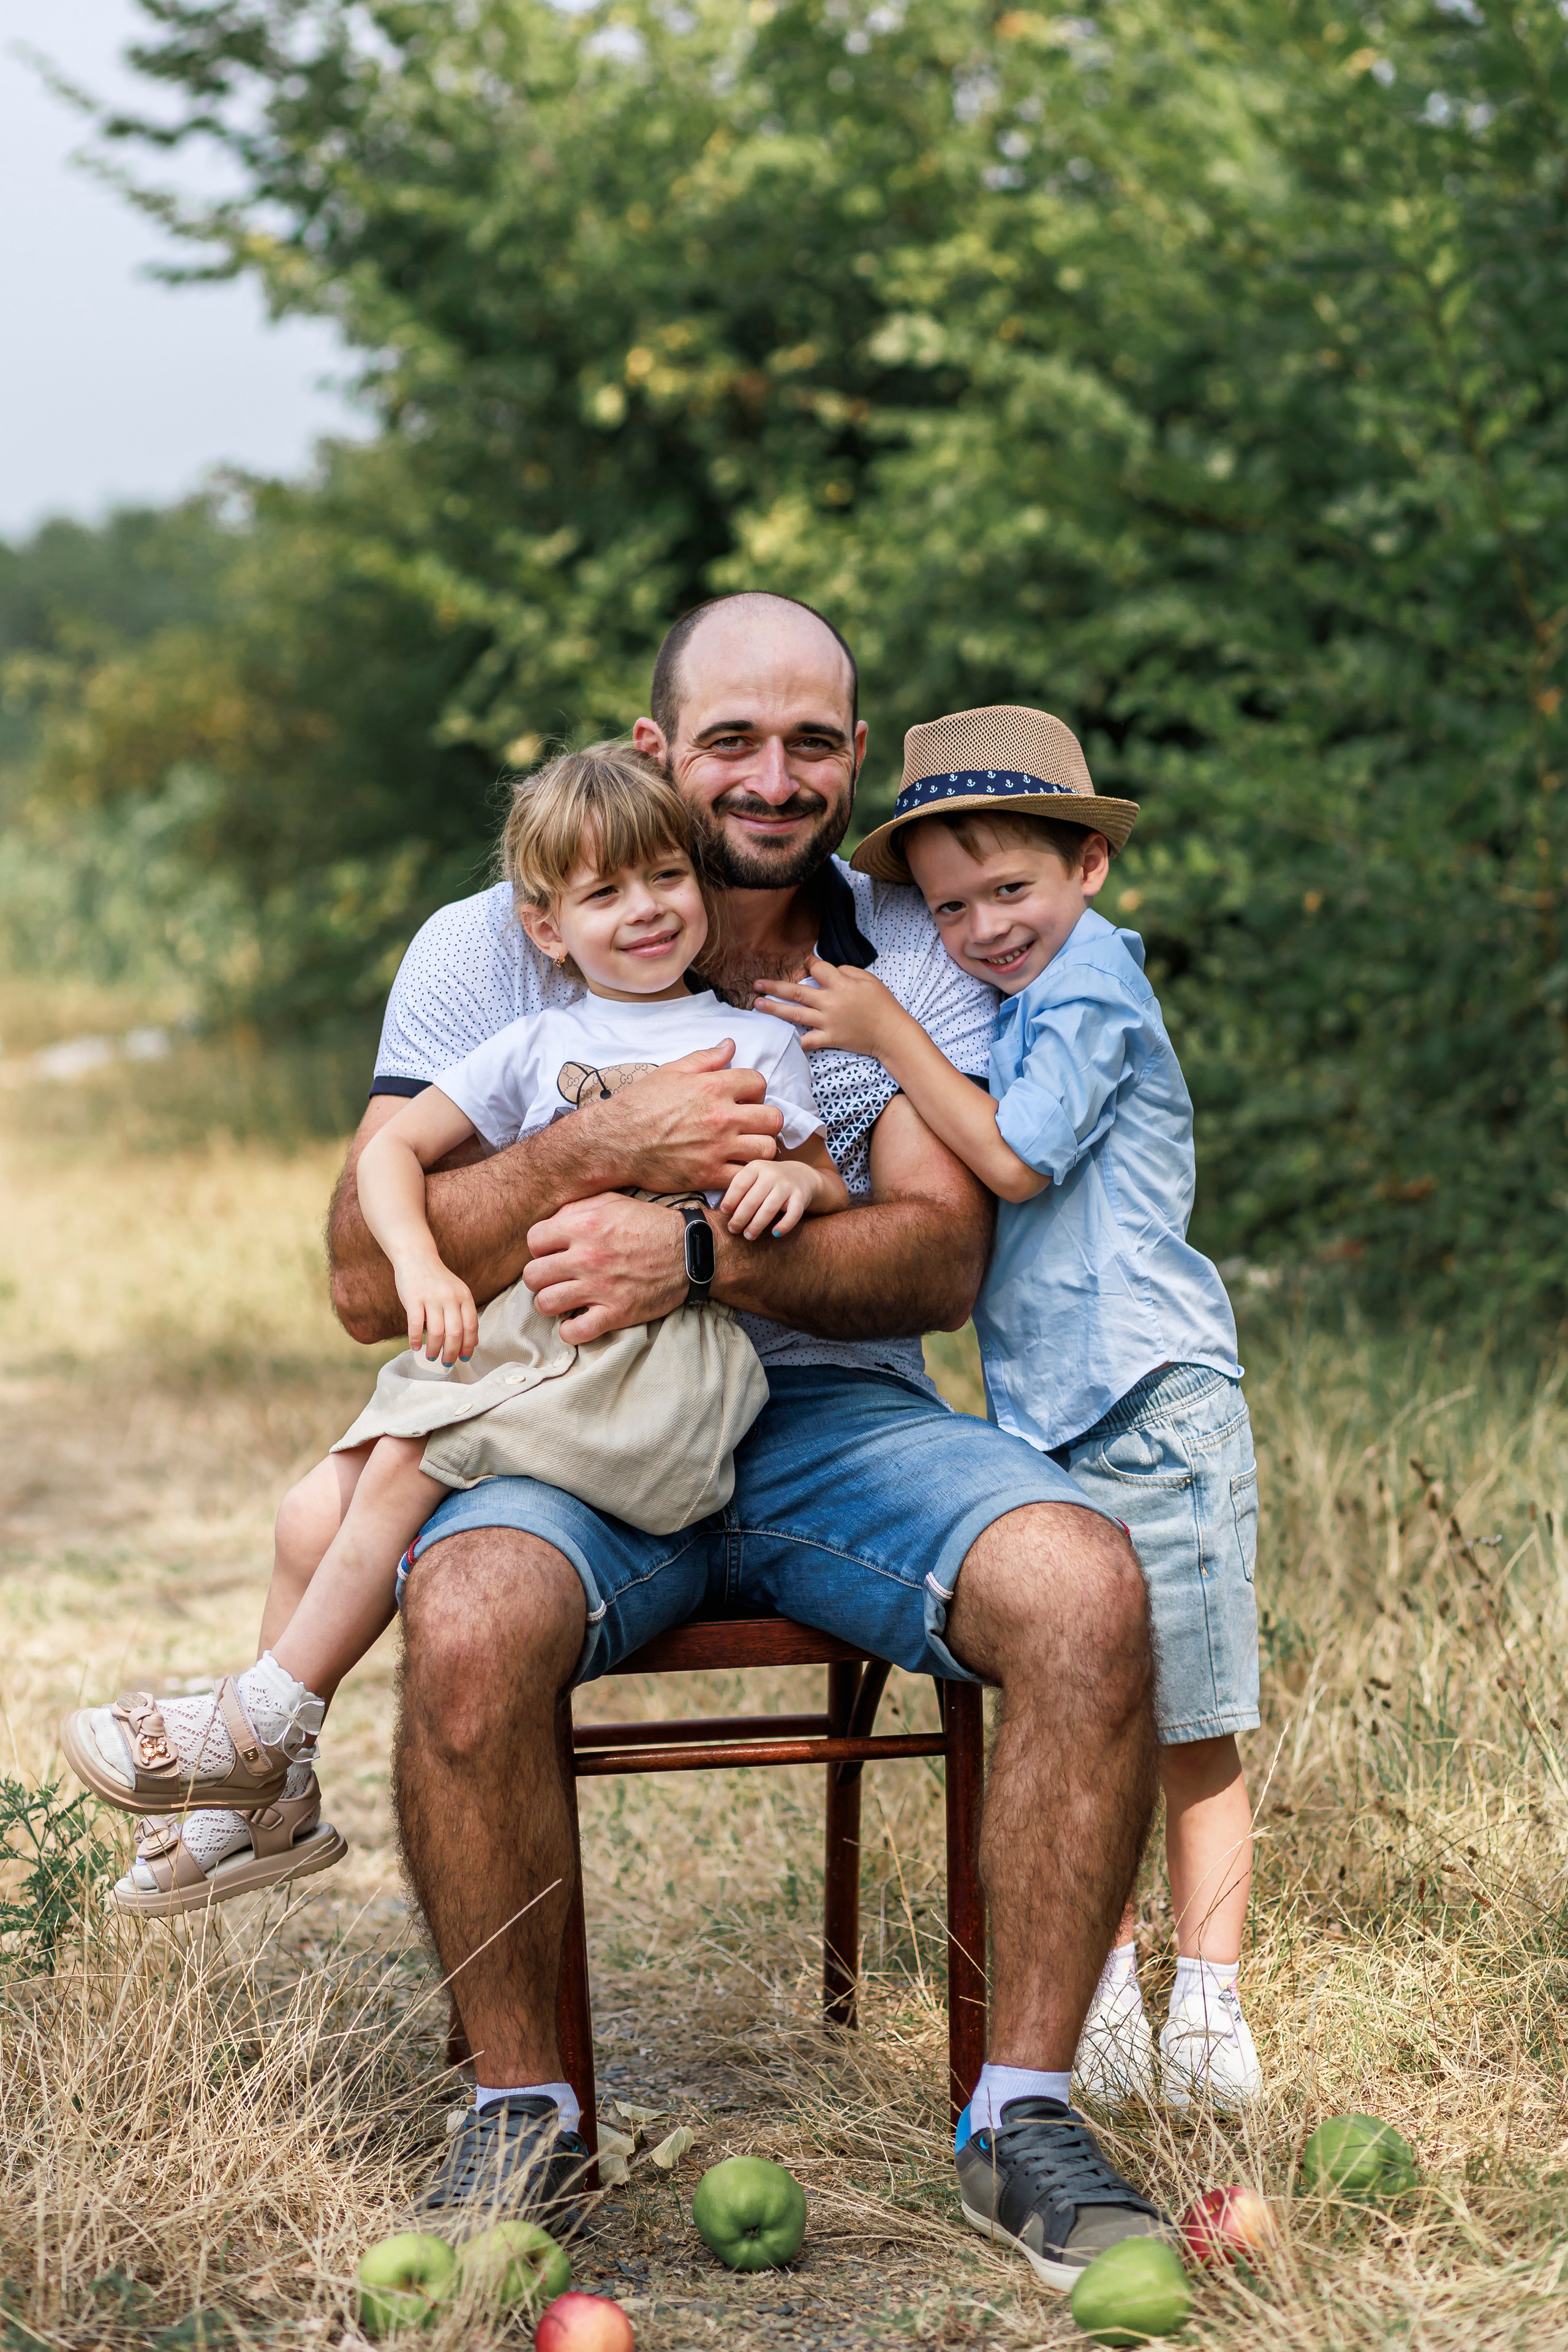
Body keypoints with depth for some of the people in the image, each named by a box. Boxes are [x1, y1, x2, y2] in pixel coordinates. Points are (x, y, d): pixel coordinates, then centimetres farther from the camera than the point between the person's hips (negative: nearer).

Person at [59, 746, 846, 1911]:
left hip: (669, 1352, -5)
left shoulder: (755, 1042, 11)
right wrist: (422, 1266, -6)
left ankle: (260, 1721, -10)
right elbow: (394, 1147, 12)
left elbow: (831, 1195, 14)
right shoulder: (535, 1048, 16)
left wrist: (795, 1178, -10)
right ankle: (271, 1801, 5)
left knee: (406, 1463, -23)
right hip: (523, 1340, 5)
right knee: (316, 1518, -8)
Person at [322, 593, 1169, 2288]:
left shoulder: (915, 954, 8)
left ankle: (1023, 2116, -14)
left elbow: (942, 1258, -5)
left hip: (843, 1423, 2)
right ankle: (521, 2118, -13)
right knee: (469, 1625, -35)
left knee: (1085, 1587, -28)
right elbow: (369, 1283, -6)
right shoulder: (489, 952, 2)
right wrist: (605, 1150, -22)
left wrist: (696, 1254, -23)